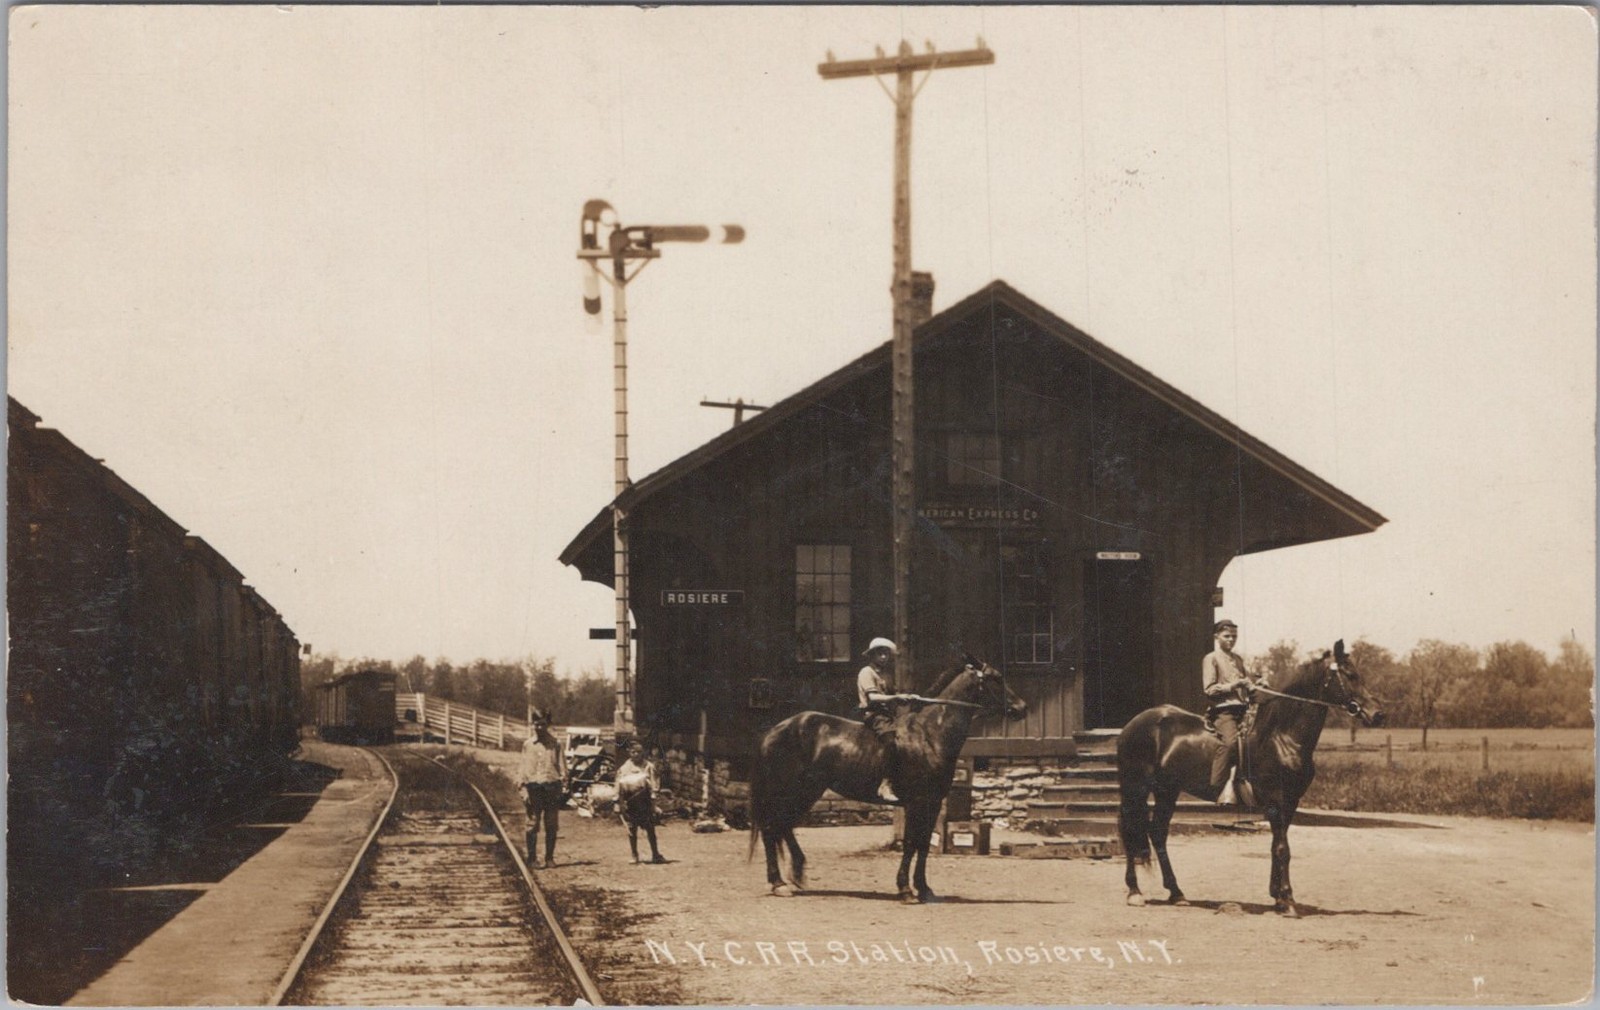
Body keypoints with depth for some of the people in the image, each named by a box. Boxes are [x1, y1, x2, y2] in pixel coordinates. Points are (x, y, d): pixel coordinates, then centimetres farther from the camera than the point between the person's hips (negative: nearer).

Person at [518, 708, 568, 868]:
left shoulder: (555, 744, 8)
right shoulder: (527, 745, 7)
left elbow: (562, 766, 8)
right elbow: (522, 767, 6)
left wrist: (563, 787, 1)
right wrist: (524, 789, -2)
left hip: (552, 786, 1)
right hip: (533, 786, -1)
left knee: (551, 825, 3)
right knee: (533, 824, -3)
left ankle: (549, 857, 11)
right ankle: (532, 858, 2)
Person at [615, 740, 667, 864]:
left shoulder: (649, 767, 1)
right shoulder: (624, 769, 1)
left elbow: (653, 785, 1)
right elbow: (619, 788, 1)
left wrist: (653, 799, -6)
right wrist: (620, 803, -5)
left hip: (645, 802, -1)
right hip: (630, 802, 1)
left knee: (650, 828, 3)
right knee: (631, 829, 6)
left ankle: (655, 854, 11)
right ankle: (634, 855, 17)